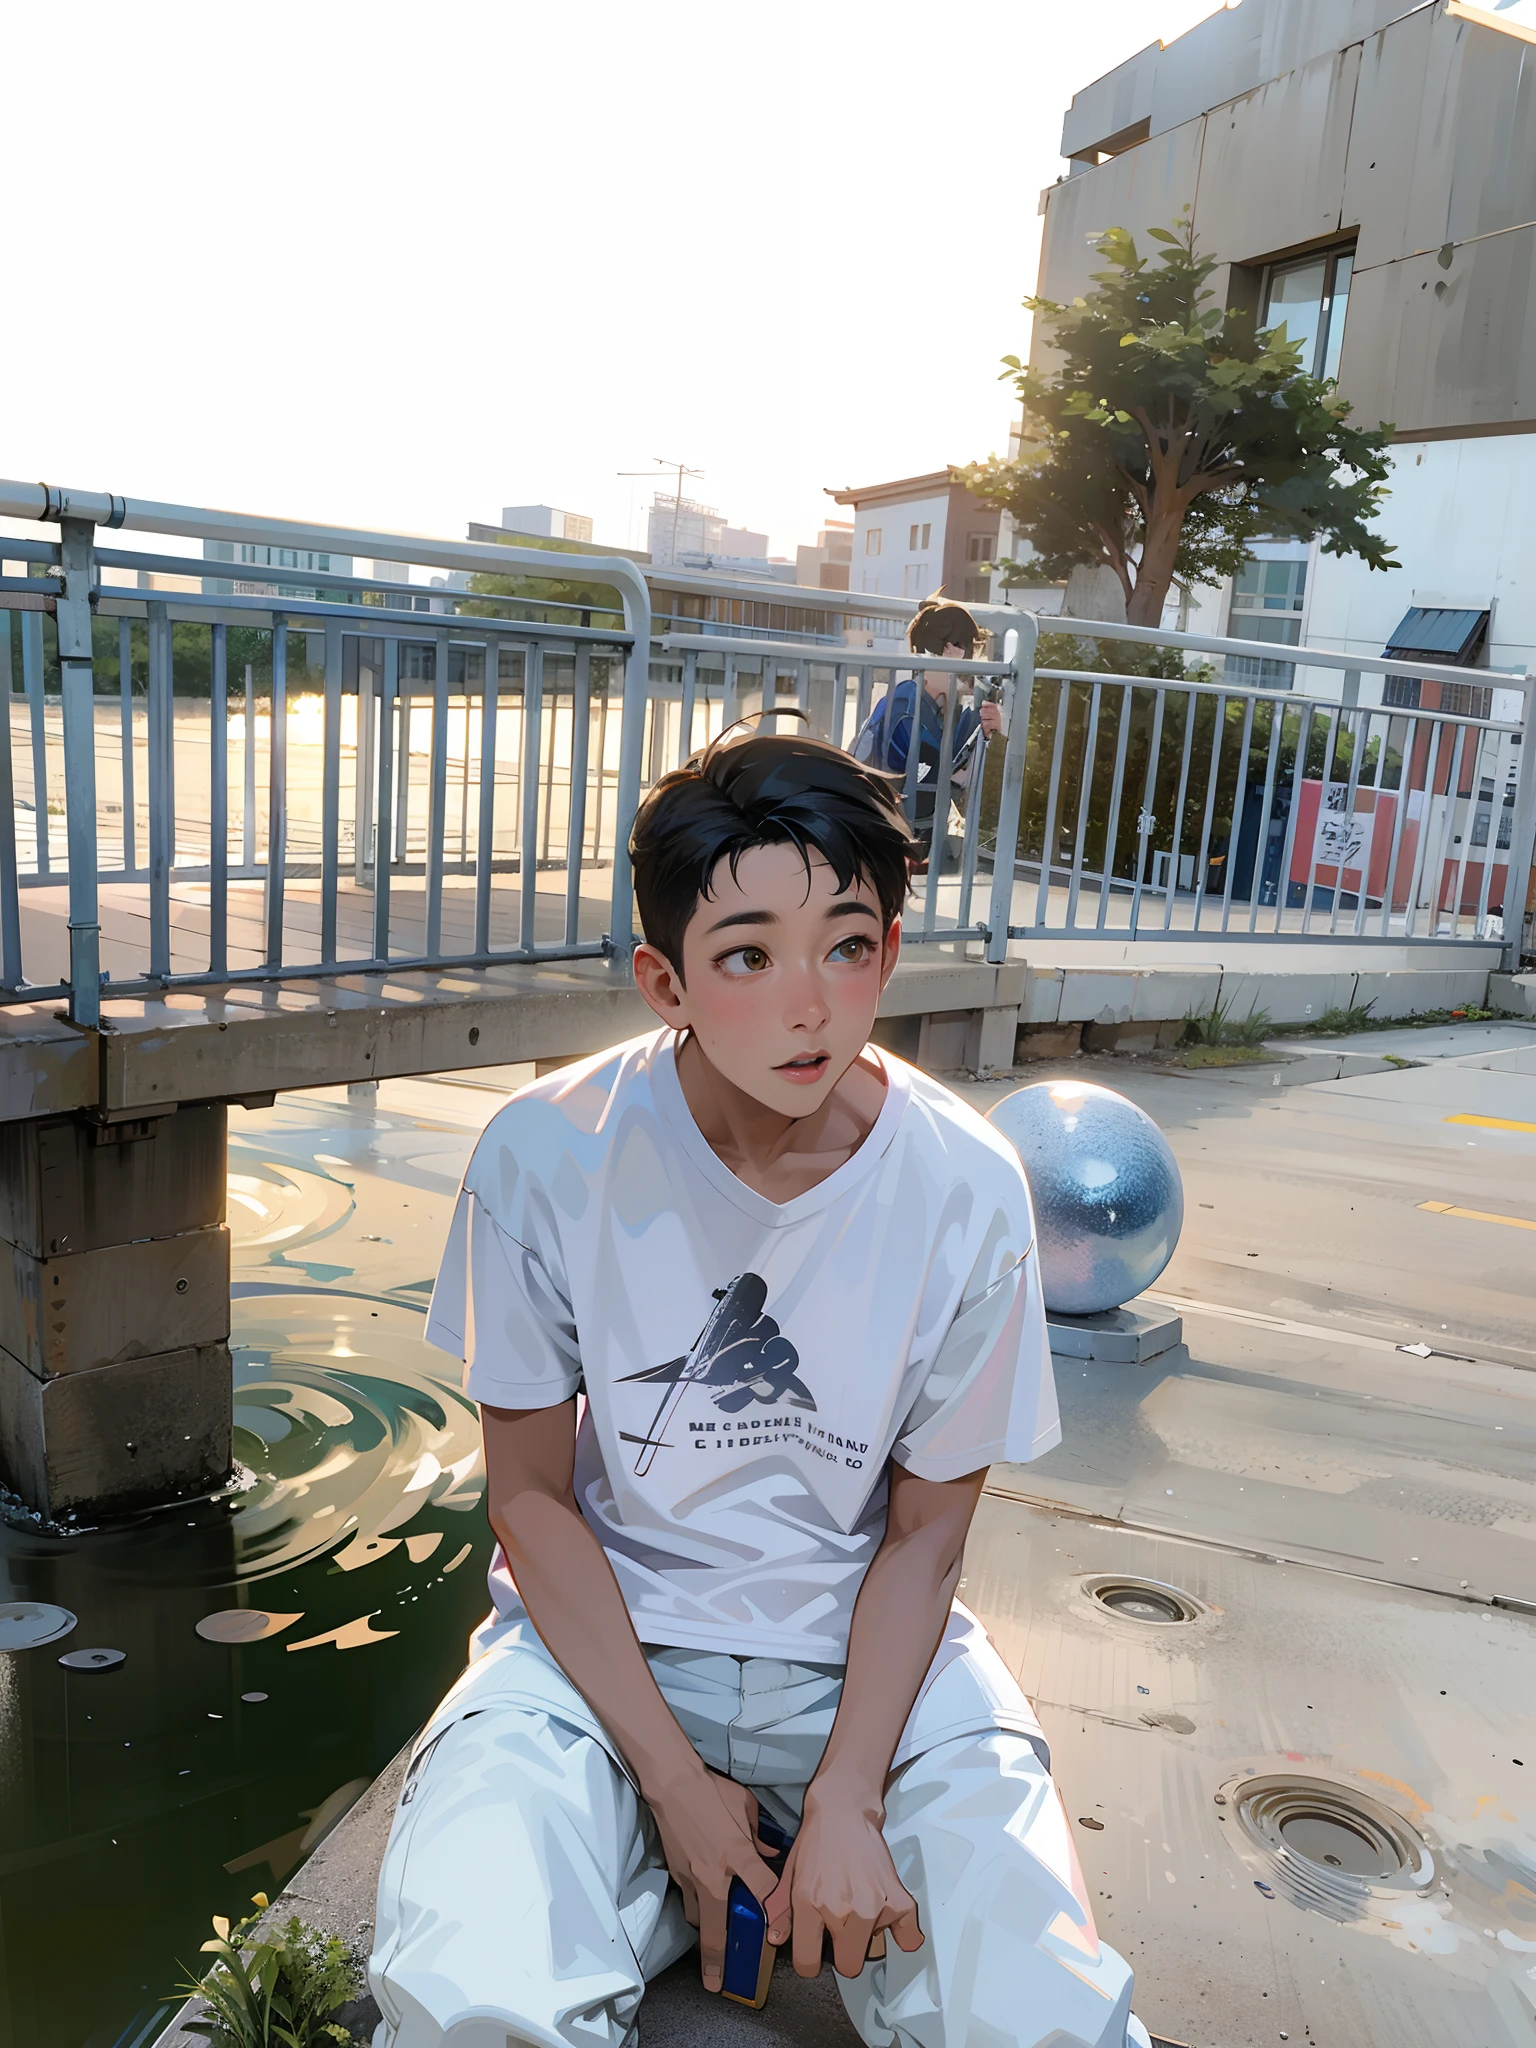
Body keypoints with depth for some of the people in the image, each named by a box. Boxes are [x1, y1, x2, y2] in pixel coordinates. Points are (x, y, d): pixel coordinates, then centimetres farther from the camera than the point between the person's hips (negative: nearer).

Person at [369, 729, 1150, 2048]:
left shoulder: (965, 1186, -13)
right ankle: (646, 1880, 5)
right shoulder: (550, 1156, -16)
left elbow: (925, 1528, -4)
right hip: (603, 1635, 0)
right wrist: (673, 1780, -11)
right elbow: (532, 1492, -8)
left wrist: (847, 1798, -12)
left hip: (864, 1647, 1)